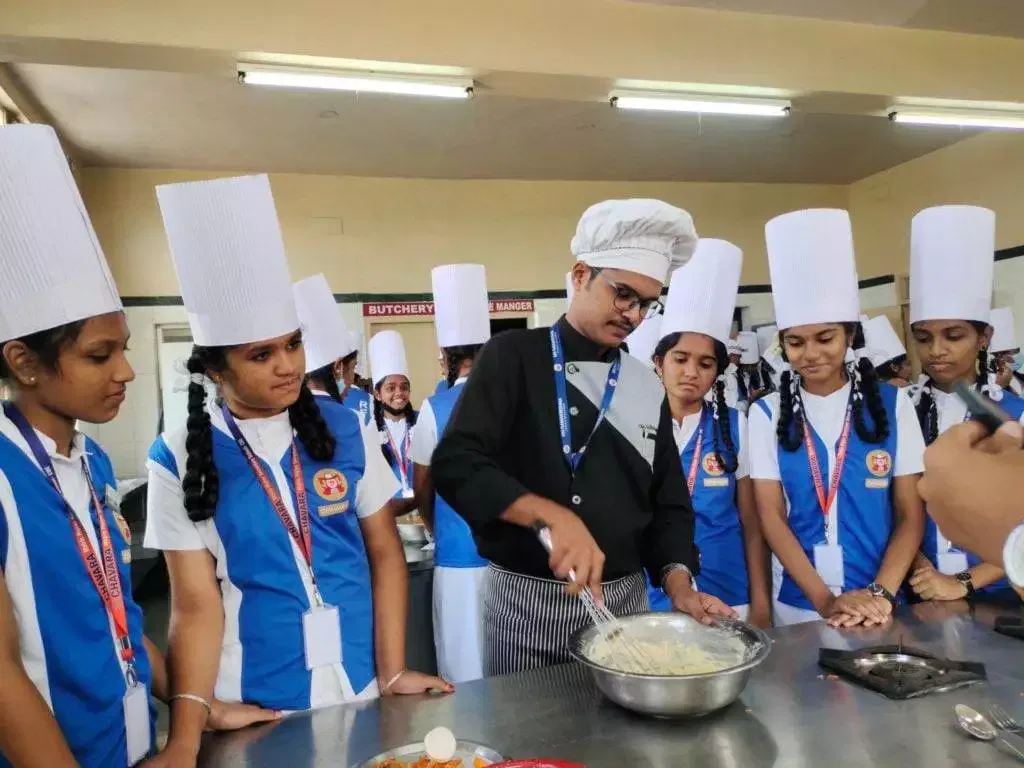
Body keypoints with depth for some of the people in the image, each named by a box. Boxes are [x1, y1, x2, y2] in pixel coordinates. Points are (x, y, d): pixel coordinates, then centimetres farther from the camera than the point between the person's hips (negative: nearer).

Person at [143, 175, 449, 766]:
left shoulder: (345, 430, -5)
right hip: (254, 703, -2)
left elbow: (386, 554, 0)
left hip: (360, 685, 2)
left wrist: (393, 672, -4)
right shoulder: (179, 460, -9)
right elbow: (196, 604, -8)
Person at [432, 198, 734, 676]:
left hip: (624, 601, 4)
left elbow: (668, 505, 9)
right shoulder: (514, 357, -8)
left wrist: (678, 582, -8)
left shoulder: (648, 388, 6)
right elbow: (456, 465, -20)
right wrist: (552, 516, -32)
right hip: (525, 602, -4)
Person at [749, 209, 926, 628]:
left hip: (878, 608, 0)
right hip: (798, 605, 0)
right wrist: (824, 600, -14)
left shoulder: (892, 404, -1)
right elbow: (771, 516, -5)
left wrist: (881, 594, -13)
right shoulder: (768, 413, -3)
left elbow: (911, 514, -1)